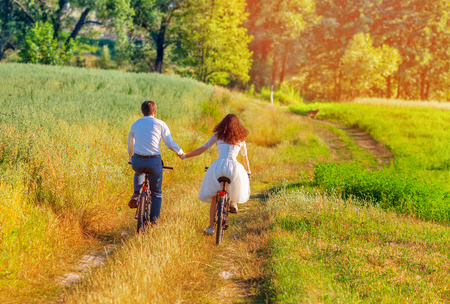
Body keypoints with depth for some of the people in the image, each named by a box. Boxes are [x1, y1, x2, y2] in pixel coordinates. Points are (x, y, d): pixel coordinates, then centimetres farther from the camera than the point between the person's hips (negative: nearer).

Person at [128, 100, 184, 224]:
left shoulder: (135, 124, 13)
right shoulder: (160, 124, 3)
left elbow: (130, 144, 26)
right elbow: (170, 144, 0)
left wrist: (131, 158, 43)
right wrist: (181, 153, 18)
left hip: (137, 161, 2)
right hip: (154, 161, -2)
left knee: (139, 173, 39)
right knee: (156, 192, 17)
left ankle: (136, 194, 16)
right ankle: (154, 219, 15)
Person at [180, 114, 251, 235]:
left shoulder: (217, 136, 15)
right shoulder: (240, 139, 19)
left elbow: (201, 149, 11)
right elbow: (245, 158, 30)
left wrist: (185, 156, 19)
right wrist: (248, 171, 47)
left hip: (218, 166, 0)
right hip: (234, 166, 0)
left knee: (214, 198, 13)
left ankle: (211, 227, 9)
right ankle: (233, 202, 20)